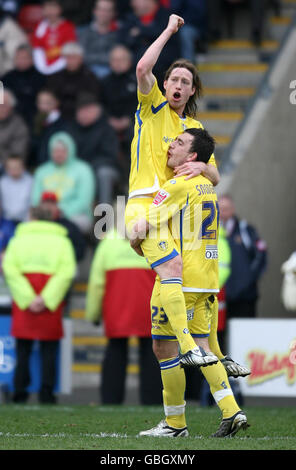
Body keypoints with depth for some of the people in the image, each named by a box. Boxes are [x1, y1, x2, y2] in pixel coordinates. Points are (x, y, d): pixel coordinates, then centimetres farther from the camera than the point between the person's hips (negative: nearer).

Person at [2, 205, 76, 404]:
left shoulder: (18, 240, 11)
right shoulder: (61, 241, 10)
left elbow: (10, 268, -5)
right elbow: (67, 271, -7)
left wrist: (28, 298, -12)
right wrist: (46, 299, -13)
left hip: (23, 297, 0)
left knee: (23, 350, 5)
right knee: (49, 350, 3)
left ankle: (20, 394, -1)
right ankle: (47, 395, -4)